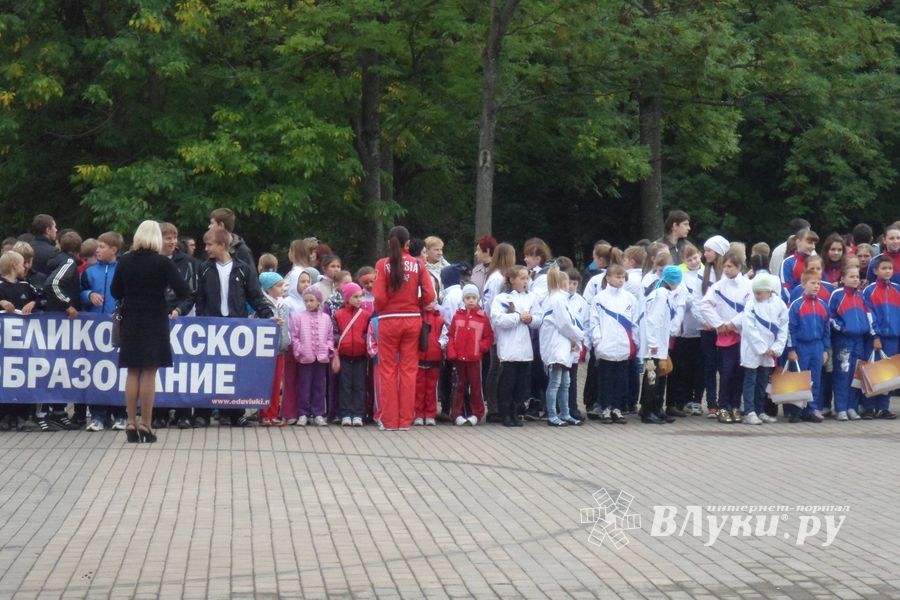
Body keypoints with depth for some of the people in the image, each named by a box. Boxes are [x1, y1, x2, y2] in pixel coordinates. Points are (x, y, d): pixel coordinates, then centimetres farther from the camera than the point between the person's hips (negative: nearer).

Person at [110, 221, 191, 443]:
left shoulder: (124, 262, -1)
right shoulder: (162, 263, -11)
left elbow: (115, 292, 7)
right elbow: (184, 291, -12)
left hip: (131, 322, 3)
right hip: (155, 322, -3)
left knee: (132, 373, 10)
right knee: (149, 374, 0)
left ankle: (131, 424, 8)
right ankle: (145, 425, 0)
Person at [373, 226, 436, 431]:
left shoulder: (382, 264, -6)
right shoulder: (418, 264, -1)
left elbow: (379, 297, -12)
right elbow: (430, 296, -6)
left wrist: (379, 310, 8)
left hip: (389, 320, -2)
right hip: (412, 320, 2)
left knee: (388, 370, 6)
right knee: (408, 370, 8)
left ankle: (389, 420, 6)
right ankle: (405, 420, 9)